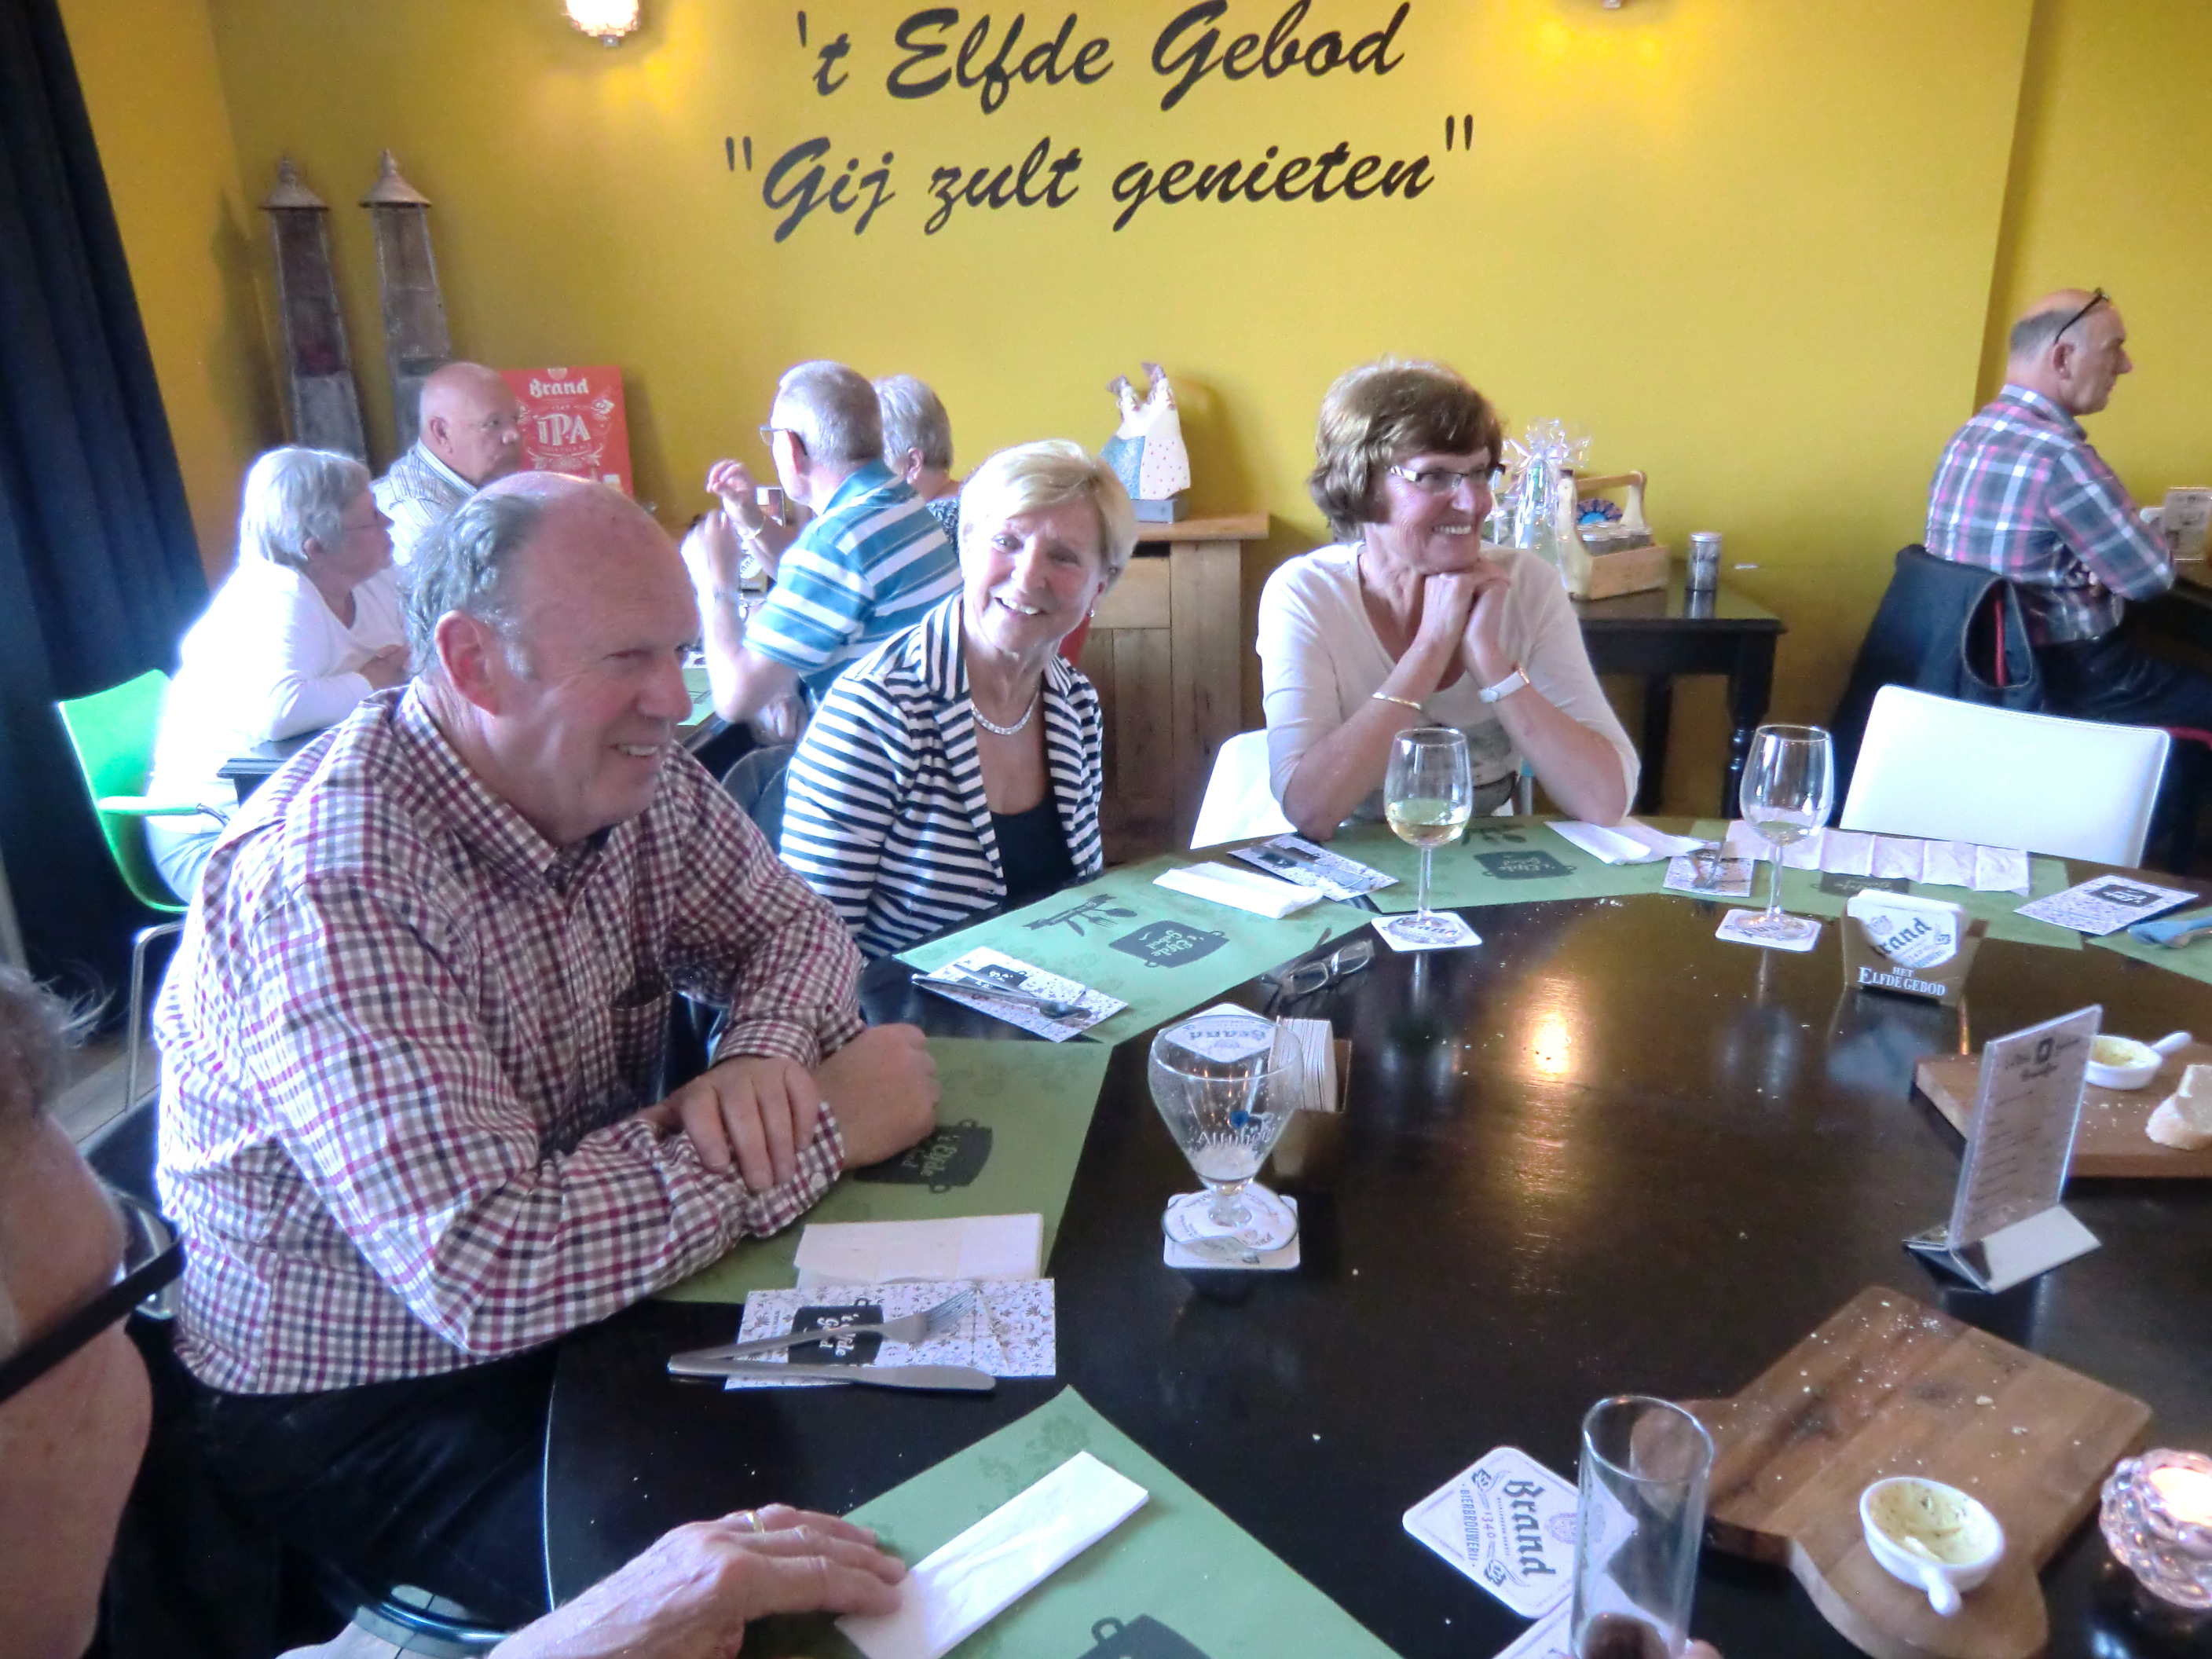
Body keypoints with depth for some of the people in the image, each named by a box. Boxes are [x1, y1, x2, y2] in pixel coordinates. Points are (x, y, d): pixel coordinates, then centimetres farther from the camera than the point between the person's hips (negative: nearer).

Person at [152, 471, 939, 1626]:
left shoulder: (629, 780, -7)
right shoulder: (331, 887, -30)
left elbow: (791, 926, 4)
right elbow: (485, 1277, -36)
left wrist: (761, 1056, -19)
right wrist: (822, 1129, -27)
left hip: (587, 1304, 7)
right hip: (359, 1411, -6)